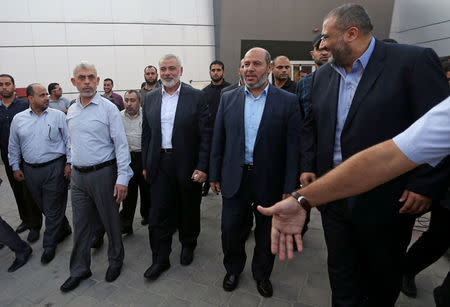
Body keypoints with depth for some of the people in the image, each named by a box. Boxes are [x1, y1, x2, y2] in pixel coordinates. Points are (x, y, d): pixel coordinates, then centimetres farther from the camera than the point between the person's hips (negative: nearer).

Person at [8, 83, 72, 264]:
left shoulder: (58, 116, -2)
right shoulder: (18, 119, 7)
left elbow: (69, 141, -2)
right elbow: (13, 146, 15)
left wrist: (69, 163, -7)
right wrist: (15, 167, 12)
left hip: (55, 168, -4)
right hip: (31, 171, 4)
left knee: (53, 209, 3)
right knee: (44, 207, 14)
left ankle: (49, 245, 18)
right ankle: (64, 229, 35)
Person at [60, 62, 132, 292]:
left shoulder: (108, 108, -9)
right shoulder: (71, 111, 10)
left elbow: (121, 144, -12)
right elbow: (73, 143, 19)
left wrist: (122, 179, -17)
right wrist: (73, 167, 16)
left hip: (103, 173, -5)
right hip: (78, 176, 5)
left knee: (110, 221, 9)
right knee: (81, 225, 14)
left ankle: (115, 261, 31)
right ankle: (79, 269, 31)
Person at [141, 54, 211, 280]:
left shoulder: (197, 97, -6)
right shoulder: (150, 99, 7)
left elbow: (206, 135, -8)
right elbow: (146, 134, 11)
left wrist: (202, 167, -13)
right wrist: (146, 165, 8)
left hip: (188, 165, -2)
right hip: (160, 165, 3)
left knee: (189, 210, 14)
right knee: (158, 214, 6)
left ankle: (188, 245, 40)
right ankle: (160, 259, 24)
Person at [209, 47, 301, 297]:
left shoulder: (288, 101, -5)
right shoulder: (228, 98, 3)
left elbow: (293, 147, -7)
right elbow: (218, 141, 5)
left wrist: (290, 188, -9)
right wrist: (215, 175, 4)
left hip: (270, 181, -1)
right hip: (235, 179, 2)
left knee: (267, 234, 16)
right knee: (230, 231, 11)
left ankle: (262, 274, 43)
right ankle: (233, 269, 40)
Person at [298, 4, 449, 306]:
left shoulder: (414, 61, -11)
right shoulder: (324, 74, 6)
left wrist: (425, 184, -14)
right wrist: (308, 166, 5)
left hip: (385, 198, -4)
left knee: (383, 276, 20)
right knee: (341, 269, 19)